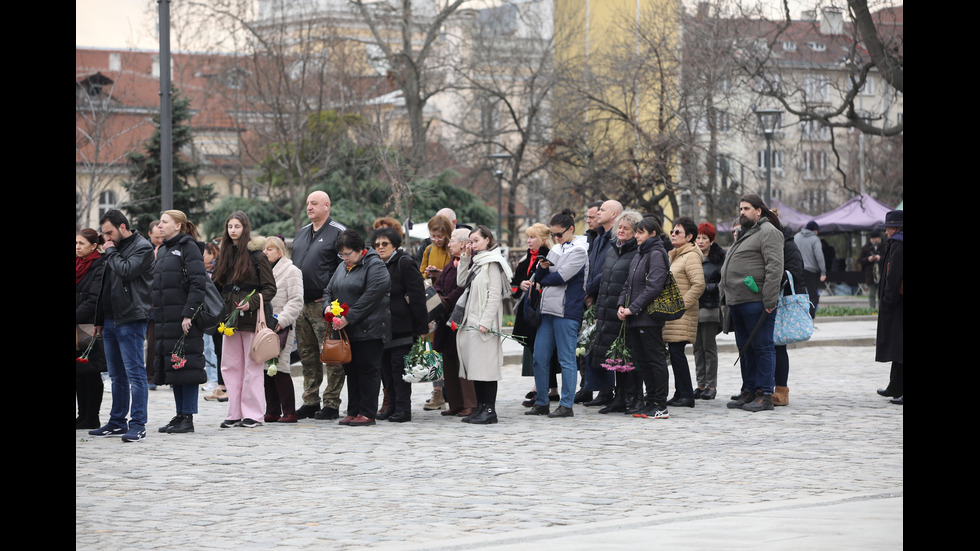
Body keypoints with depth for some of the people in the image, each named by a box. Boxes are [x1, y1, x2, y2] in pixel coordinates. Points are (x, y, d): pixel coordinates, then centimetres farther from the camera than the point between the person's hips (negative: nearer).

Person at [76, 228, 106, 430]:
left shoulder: (100, 267, -9)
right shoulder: (79, 265, 15)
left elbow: (94, 299, -17)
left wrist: (77, 317, -19)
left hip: (90, 327, -8)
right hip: (78, 329, 8)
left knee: (91, 373, -3)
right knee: (79, 373, 9)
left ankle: (92, 418, 2)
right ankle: (83, 416, 15)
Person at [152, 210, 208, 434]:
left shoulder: (189, 247, -6)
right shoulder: (163, 250, 19)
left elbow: (198, 283, -14)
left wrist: (189, 314, -20)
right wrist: (156, 315, 16)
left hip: (184, 320, -9)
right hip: (165, 319, 9)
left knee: (185, 366, -8)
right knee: (171, 367, 8)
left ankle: (188, 418, -6)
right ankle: (180, 415, 14)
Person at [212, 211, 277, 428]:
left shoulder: (256, 255, -4)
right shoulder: (225, 254, 12)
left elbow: (270, 288, -6)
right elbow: (219, 286, 17)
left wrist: (252, 303, -18)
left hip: (252, 318, -6)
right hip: (230, 317, 6)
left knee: (252, 366, -2)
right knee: (230, 366, 5)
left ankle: (253, 413, 3)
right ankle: (235, 413, 10)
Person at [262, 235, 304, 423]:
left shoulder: (291, 271, -3)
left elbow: (296, 302, -10)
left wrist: (281, 320, -18)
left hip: (281, 328, -7)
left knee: (279, 368, -11)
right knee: (266, 368, 5)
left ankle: (289, 412, -7)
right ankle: (272, 411, 10)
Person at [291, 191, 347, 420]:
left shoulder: (338, 233, -4)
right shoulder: (302, 233, 19)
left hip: (324, 304, -8)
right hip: (301, 304, 8)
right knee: (307, 355, 10)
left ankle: (331, 404, -3)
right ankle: (310, 402, 16)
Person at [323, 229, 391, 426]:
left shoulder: (374, 266, -9)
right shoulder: (343, 268, 17)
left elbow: (371, 296, -18)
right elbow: (329, 290, 22)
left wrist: (348, 318, -20)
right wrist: (328, 307, -2)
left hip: (368, 330, -8)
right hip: (347, 331, 8)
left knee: (368, 369, -4)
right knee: (351, 371, 10)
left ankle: (367, 413, -2)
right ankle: (353, 412, 15)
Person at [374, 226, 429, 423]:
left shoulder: (405, 264, -6)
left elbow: (417, 296, -10)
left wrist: (422, 327, -14)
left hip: (401, 324, -7)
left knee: (399, 365, -7)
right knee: (385, 368, 7)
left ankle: (403, 408, -3)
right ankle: (393, 406, 15)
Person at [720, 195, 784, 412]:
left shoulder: (768, 232, -8)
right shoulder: (744, 234, 23)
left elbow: (775, 267, -16)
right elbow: (730, 268, 28)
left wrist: (769, 300, -22)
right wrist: (726, 297, 21)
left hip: (756, 302, -10)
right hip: (738, 303, 10)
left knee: (762, 347, -6)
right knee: (745, 349, 12)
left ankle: (765, 395, -5)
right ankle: (749, 392, 18)